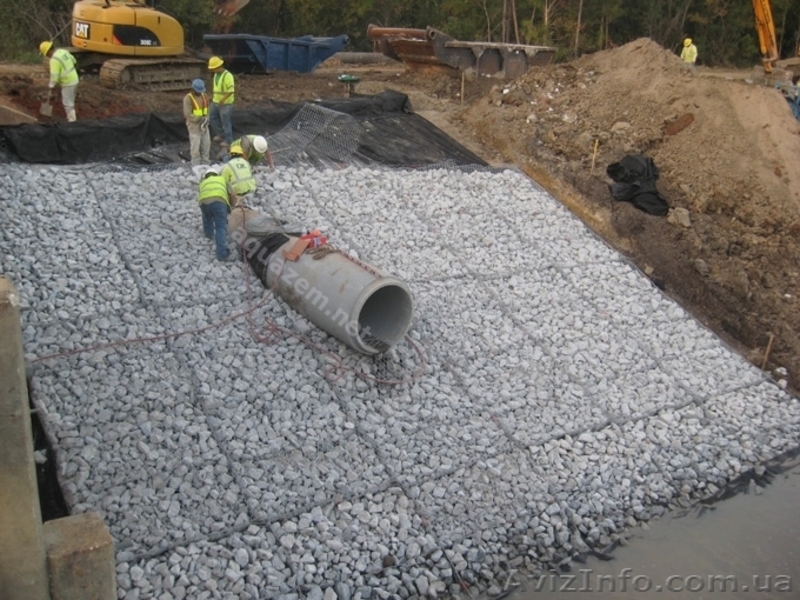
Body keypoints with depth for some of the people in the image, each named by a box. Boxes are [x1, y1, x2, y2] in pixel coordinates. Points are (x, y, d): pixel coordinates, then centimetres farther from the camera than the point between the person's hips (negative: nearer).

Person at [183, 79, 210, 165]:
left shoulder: (204, 96, 4)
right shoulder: (188, 98, -17)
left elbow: (207, 109, 9)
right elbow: (187, 115, -19)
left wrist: (206, 119, -9)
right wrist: (199, 119, -25)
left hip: (204, 124, 6)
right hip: (193, 124, -6)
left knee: (206, 143, 10)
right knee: (195, 145, -2)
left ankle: (205, 162, 23)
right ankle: (196, 164, 8)